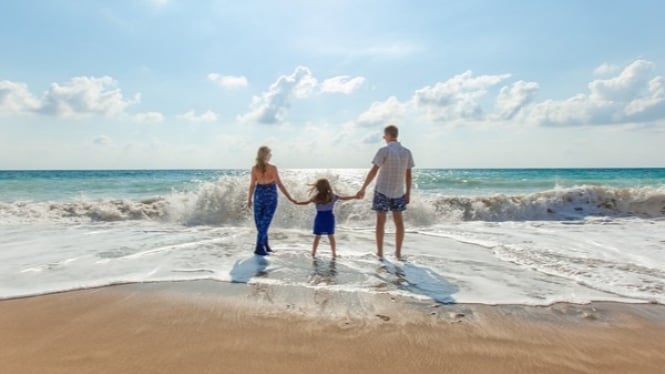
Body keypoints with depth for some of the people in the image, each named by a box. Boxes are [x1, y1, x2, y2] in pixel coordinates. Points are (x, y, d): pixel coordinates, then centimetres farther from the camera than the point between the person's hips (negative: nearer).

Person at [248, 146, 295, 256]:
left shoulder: (254, 168, -3)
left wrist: (249, 199, 12)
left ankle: (265, 244, 23)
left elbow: (252, 185, 1)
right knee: (265, 221, 1)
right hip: (270, 195, -3)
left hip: (259, 194, 3)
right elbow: (279, 184, -15)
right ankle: (259, 248, 0)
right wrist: (289, 197, -10)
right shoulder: (272, 168, -13)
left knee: (259, 221, 15)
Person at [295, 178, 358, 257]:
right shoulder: (332, 196, -7)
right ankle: (334, 253, 14)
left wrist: (297, 202, 11)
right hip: (329, 217, 1)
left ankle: (313, 252, 12)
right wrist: (355, 197, 6)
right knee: (331, 236, 10)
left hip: (320, 218, 0)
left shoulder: (316, 197, -9)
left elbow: (306, 202, -3)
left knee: (317, 236, 9)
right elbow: (344, 198, -2)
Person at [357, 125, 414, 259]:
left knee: (381, 221, 5)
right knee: (399, 221, 11)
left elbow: (373, 171, -14)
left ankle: (380, 252, 10)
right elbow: (408, 175, 3)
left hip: (382, 190, -4)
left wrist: (363, 188, -9)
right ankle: (398, 252, 16)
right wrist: (408, 193, 10)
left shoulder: (384, 150, -11)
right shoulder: (406, 152, 2)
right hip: (399, 192, 4)